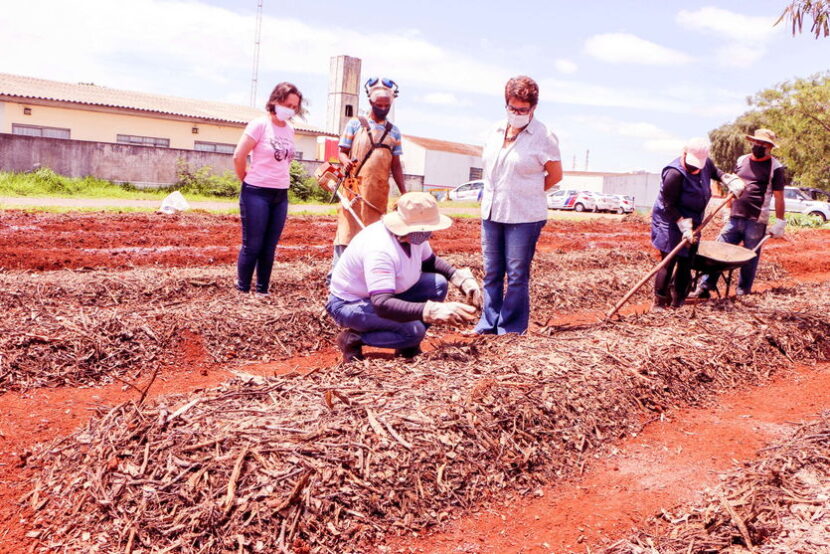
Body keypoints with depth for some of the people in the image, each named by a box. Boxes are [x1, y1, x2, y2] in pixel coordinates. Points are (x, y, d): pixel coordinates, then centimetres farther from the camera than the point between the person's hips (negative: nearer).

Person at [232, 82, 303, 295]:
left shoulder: (290, 130, 10)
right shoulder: (260, 125, -9)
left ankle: (262, 291, 17)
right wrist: (248, 180, -1)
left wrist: (282, 181, 12)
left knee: (269, 247, 9)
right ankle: (242, 290, 10)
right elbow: (239, 156, -11)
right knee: (252, 246, -1)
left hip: (281, 195, 6)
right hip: (257, 193, -6)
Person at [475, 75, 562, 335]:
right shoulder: (496, 131, 8)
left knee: (517, 276, 2)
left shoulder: (543, 137, -8)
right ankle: (488, 325, 22)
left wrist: (525, 193, 4)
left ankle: (510, 330, 10)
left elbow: (555, 175, -1)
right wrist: (490, 197, 12)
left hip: (524, 217, -6)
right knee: (491, 273, 12)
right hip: (491, 213, 6)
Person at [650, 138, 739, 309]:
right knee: (669, 262, -12)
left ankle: (678, 301, 19)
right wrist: (684, 226, -27)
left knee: (686, 262, 9)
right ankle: (659, 302, -4)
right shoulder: (675, 174, -27)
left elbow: (715, 172, 23)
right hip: (670, 222, -8)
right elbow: (669, 206, -23)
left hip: (692, 222, 8)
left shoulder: (705, 163, -3)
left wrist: (731, 181, 6)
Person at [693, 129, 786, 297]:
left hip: (756, 222, -4)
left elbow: (779, 197, -1)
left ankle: (743, 293, 15)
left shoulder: (775, 167, -1)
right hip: (734, 218, 4)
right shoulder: (741, 161, 12)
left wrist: (780, 222, -4)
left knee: (750, 259, 4)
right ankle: (704, 288, 3)